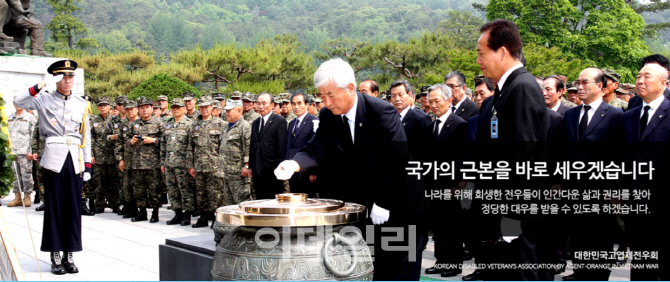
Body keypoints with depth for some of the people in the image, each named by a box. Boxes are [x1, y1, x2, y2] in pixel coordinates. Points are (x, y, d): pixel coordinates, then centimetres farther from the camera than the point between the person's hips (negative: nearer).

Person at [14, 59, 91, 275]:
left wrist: (87, 165, 8)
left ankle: (69, 256, 14)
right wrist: (41, 86, -16)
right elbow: (19, 102, -12)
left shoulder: (81, 104, 12)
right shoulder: (45, 99, 5)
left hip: (75, 160, 3)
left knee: (73, 208, 5)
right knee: (54, 208, 2)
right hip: (54, 159, -2)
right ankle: (56, 257, 9)